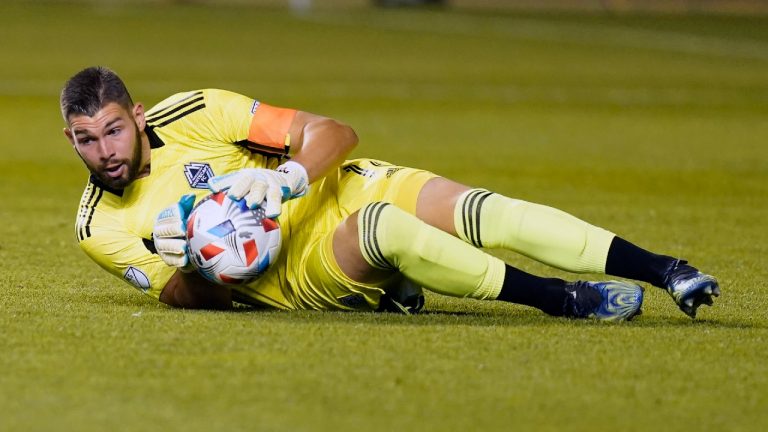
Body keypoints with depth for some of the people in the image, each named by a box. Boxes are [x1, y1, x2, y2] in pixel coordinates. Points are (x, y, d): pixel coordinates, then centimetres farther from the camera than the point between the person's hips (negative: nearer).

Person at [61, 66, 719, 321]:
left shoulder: (190, 116, -10)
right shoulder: (99, 228, -6)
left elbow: (333, 133, -10)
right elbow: (192, 300, -5)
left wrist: (285, 177, -30)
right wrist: (183, 265, -28)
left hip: (335, 190, 1)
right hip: (292, 277, -1)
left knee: (485, 213, -24)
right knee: (387, 226, -34)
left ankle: (663, 271, -19)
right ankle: (556, 299, -23)